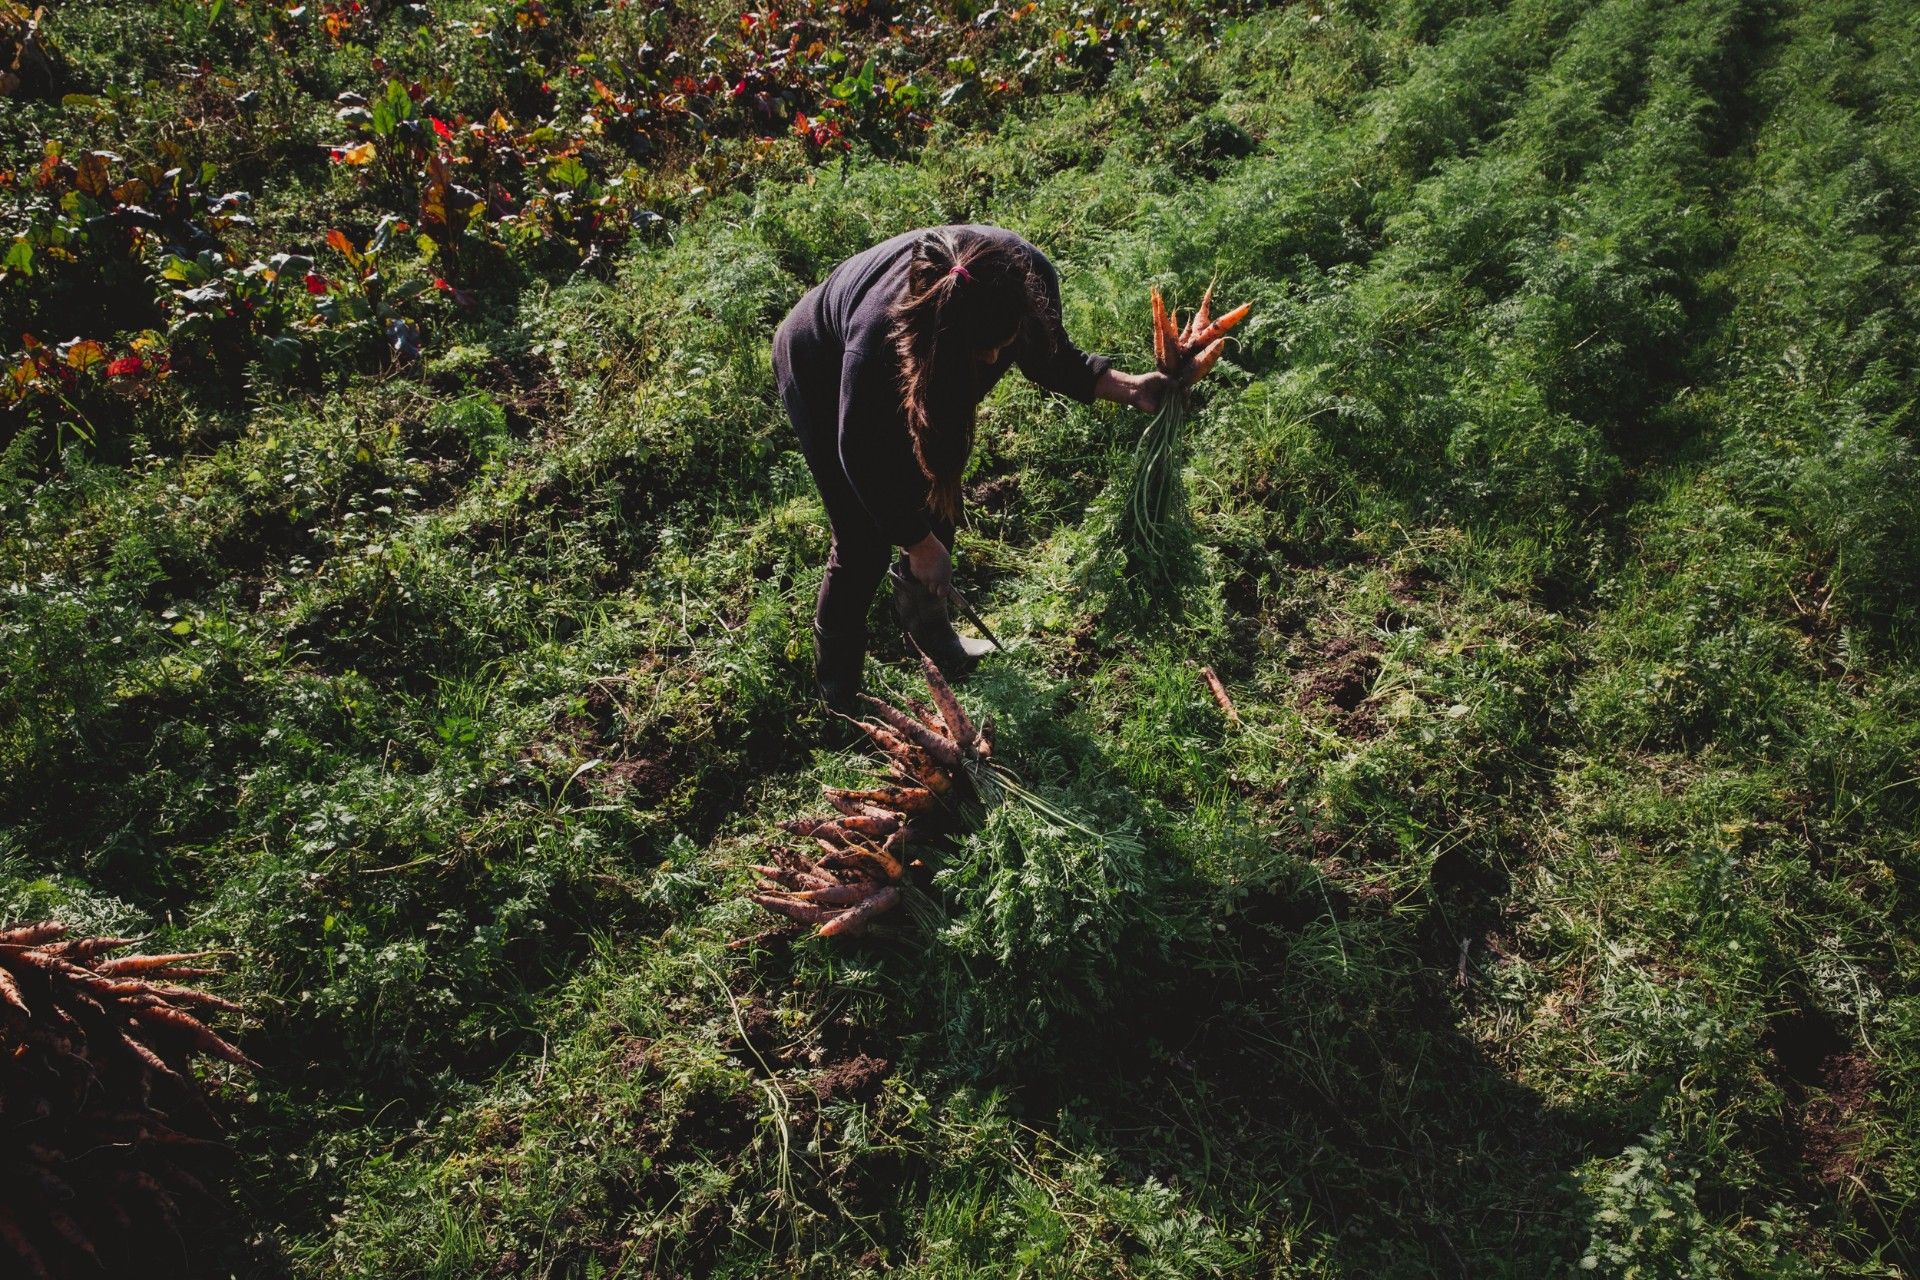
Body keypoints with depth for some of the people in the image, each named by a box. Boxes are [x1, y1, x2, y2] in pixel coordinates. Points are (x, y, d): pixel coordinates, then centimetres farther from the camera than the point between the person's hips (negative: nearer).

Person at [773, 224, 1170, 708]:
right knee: (865, 545, -5)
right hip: (821, 372, -5)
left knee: (938, 508, 10)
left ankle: (925, 622, 40)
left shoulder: (1028, 277, -32)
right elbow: (861, 454, -27)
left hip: (922, 374, 5)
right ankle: (839, 693, 19)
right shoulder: (879, 335, -44)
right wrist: (918, 543, -17)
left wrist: (1128, 387, -24)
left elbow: (1051, 357, -8)